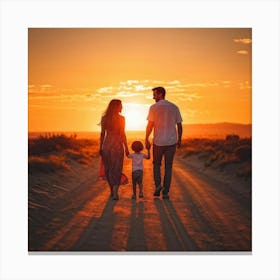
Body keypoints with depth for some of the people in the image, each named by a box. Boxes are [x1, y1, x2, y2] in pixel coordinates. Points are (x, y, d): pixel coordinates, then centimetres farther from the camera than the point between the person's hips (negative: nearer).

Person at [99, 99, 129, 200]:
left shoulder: (104, 118, 2)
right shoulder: (121, 118, -8)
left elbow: (102, 134, 3)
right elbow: (122, 134, -9)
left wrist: (100, 147, 11)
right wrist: (126, 148, -2)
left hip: (106, 144, 3)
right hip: (117, 145, -3)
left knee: (108, 168, 16)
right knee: (116, 169, 3)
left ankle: (112, 191, 24)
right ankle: (115, 192, -6)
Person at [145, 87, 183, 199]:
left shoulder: (154, 107, -6)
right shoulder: (174, 107, 5)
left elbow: (150, 125, -8)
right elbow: (179, 125, 6)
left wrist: (146, 139, -1)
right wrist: (179, 139, 16)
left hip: (158, 141, -2)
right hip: (172, 141, 2)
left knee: (156, 164, 18)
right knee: (168, 166, 8)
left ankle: (158, 185, 0)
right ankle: (166, 192, 8)